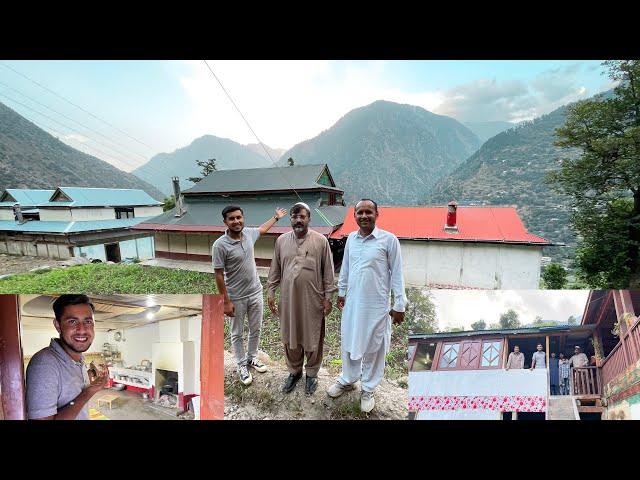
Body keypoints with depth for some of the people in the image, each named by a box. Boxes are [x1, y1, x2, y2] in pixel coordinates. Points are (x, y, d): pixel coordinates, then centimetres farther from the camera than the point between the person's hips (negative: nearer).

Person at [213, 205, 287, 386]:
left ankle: (252, 358, 41)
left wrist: (276, 217, 30)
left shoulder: (248, 233, -5)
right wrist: (226, 301, -16)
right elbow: (219, 275, -17)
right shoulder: (220, 245, -21)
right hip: (236, 298, -5)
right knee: (237, 333, 14)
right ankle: (242, 365, 33)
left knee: (256, 329, 19)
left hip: (256, 293, 5)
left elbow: (262, 229, 21)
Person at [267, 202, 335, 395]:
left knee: (313, 338, 11)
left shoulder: (321, 241, -7)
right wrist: (271, 293, 6)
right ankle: (294, 371, 38)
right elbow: (275, 270, 8)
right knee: (290, 337, 15)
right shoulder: (281, 240, 2)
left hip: (313, 299, -2)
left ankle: (311, 373, 33)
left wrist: (328, 297, -5)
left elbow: (328, 271, -4)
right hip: (288, 299, 3)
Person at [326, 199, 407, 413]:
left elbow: (396, 273, -9)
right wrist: (341, 292, 16)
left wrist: (399, 305, -8)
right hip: (352, 302, 4)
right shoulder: (351, 238, 2)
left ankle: (368, 389, 33)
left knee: (373, 348, 12)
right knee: (349, 343, 18)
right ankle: (347, 379, 42)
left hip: (376, 305, -4)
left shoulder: (389, 239, -13)